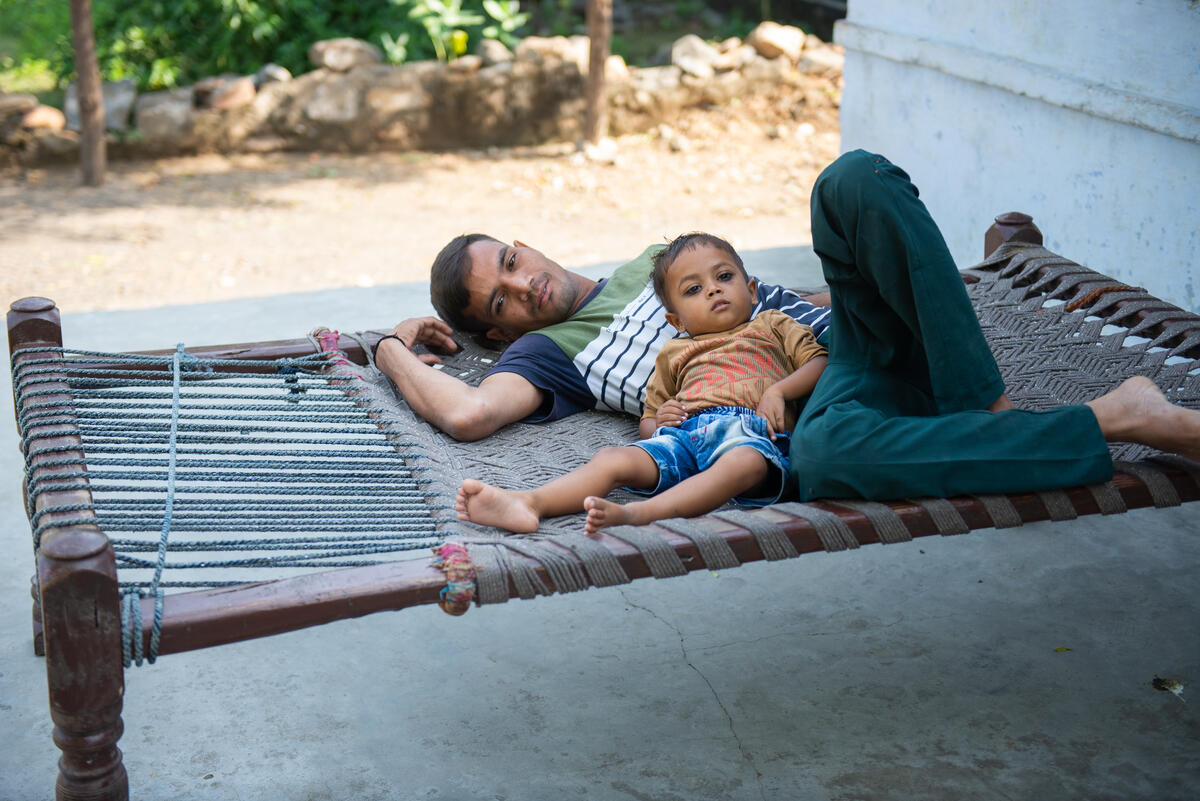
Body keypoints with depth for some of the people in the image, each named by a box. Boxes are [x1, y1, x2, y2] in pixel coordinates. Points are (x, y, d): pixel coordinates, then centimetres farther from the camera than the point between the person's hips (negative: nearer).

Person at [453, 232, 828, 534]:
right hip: (684, 431, 3)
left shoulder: (772, 325, 28)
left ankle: (637, 514, -59)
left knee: (744, 463, -41)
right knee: (613, 459, -25)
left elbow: (821, 363, 16)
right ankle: (528, 502, -46)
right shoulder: (674, 353, 33)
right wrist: (658, 420, 7)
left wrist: (779, 390, -3)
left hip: (750, 432, -3)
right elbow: (647, 418, 33)